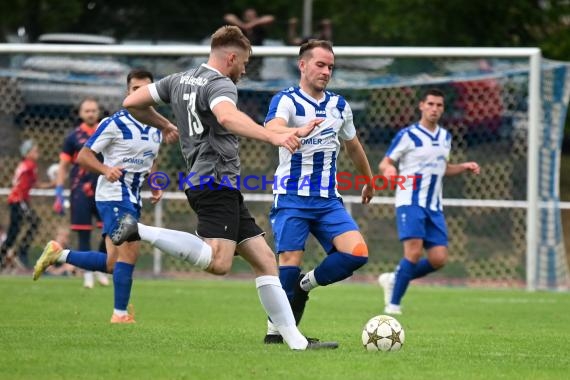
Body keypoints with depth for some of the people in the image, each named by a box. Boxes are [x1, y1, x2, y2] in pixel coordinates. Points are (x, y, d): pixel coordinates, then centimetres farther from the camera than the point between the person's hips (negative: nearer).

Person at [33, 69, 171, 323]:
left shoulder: (155, 127, 11)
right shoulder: (115, 123, -11)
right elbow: (83, 156, -11)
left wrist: (155, 184, 9)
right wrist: (106, 170, -29)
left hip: (133, 198, 8)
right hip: (114, 195, -8)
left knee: (112, 264, 9)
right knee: (130, 251, -16)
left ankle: (58, 254, 22)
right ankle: (120, 314, -8)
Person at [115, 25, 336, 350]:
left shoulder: (180, 80, 18)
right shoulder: (220, 84, -8)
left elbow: (132, 103, 22)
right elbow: (227, 117, -32)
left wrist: (164, 124, 37)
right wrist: (274, 138, -43)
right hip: (217, 181, -11)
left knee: (264, 259, 7)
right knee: (218, 261, -27)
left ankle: (296, 341, 3)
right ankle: (140, 231, -18)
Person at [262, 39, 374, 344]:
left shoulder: (339, 105, 11)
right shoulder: (286, 100, -8)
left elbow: (353, 147, 28)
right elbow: (272, 128, -32)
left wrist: (369, 182, 38)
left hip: (328, 199, 5)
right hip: (292, 198, -5)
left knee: (357, 253, -13)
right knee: (290, 260, -13)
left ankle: (306, 284, 10)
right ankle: (276, 328, 4)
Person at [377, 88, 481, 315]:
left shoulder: (445, 137, 14)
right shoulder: (407, 135, -5)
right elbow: (384, 163, -5)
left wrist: (464, 167, 8)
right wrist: (388, 170, -28)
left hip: (434, 207, 6)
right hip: (410, 202, -6)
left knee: (438, 259, -5)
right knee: (414, 252, -21)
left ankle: (394, 280, 16)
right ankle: (393, 304, -11)